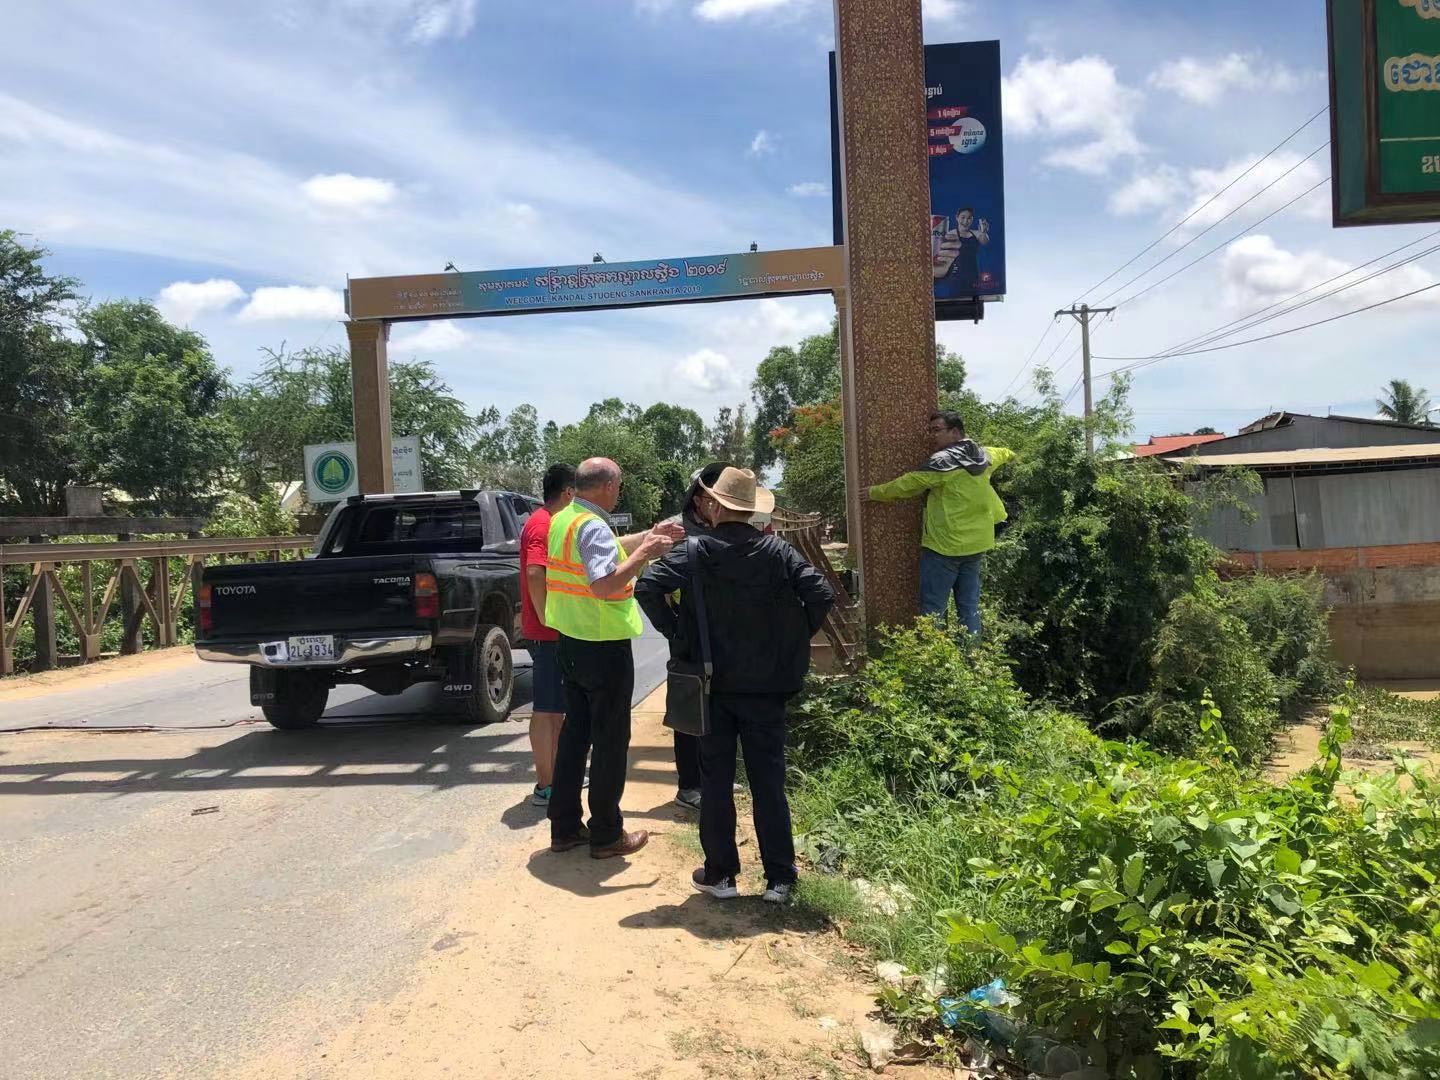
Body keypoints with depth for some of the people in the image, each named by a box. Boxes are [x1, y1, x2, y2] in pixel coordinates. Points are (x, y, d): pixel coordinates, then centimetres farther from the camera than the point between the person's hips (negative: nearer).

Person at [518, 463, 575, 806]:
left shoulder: (548, 523, 15)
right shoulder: (542, 525, -17)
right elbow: (535, 574, -29)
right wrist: (548, 621, -24)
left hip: (554, 632, 10)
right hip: (548, 634, -10)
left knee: (557, 708, 18)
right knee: (546, 710, -2)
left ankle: (557, 773, 29)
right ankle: (545, 787, 6)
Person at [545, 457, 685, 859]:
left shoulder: (562, 520, 9)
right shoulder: (593, 526, -20)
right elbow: (604, 585, -31)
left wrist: (647, 537, 21)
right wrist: (644, 553, -23)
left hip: (571, 643, 9)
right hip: (604, 646, -9)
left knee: (575, 731, 16)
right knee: (610, 739, 3)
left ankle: (565, 827, 24)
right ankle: (606, 834, 12)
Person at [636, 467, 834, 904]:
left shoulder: (694, 552, -7)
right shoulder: (778, 552, -3)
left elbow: (647, 588, -17)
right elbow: (822, 594, -10)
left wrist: (676, 634, -5)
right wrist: (794, 639, 3)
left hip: (712, 683, -1)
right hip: (766, 684, 1)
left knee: (715, 780, 11)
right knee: (769, 781, 8)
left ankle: (720, 874, 19)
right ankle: (779, 879, 14)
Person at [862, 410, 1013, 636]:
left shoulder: (943, 461, -17)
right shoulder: (982, 456, 10)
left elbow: (908, 483, -14)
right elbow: (1001, 453, 32)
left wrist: (875, 493, -2)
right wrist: (1008, 453, 56)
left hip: (944, 545, -8)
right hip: (976, 544, 8)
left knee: (932, 609, -4)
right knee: (969, 607, 13)